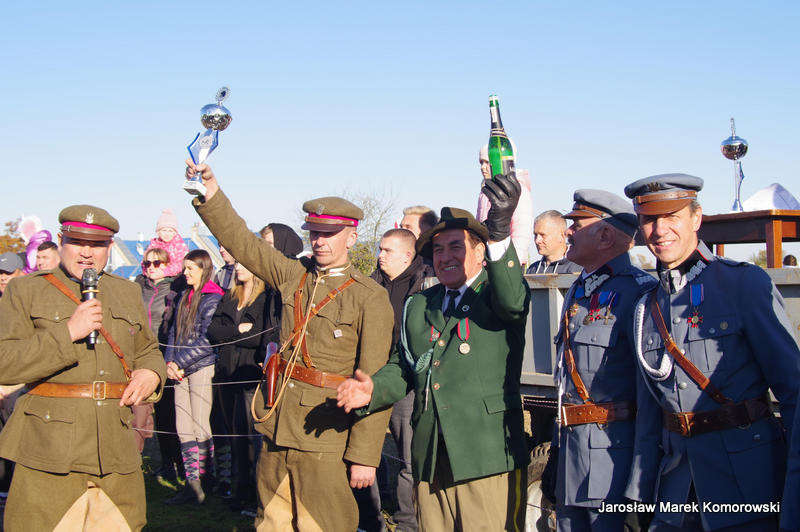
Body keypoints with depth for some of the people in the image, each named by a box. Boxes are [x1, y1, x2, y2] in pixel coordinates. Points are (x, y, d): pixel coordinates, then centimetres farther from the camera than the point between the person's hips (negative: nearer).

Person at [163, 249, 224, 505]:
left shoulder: (213, 299, -9)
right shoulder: (185, 296, 16)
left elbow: (208, 341, -15)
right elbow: (174, 330, 17)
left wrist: (180, 363, -12)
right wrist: (170, 361, 3)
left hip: (203, 368, -8)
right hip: (182, 371, 8)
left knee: (201, 429, -4)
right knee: (184, 430, 5)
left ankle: (202, 484, 3)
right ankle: (191, 485, 9)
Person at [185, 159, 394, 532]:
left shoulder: (371, 298, -7)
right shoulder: (293, 276, 10)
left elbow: (374, 384, -10)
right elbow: (238, 239, 10)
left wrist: (365, 455, -13)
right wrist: (208, 185, -3)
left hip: (325, 438, -5)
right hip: (277, 430, 5)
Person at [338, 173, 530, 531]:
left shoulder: (497, 293, 3)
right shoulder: (417, 306, 20)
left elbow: (512, 302, -22)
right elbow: (401, 368, 23)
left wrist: (499, 233, -37)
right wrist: (374, 388, 0)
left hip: (487, 459, -5)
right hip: (430, 461, 5)